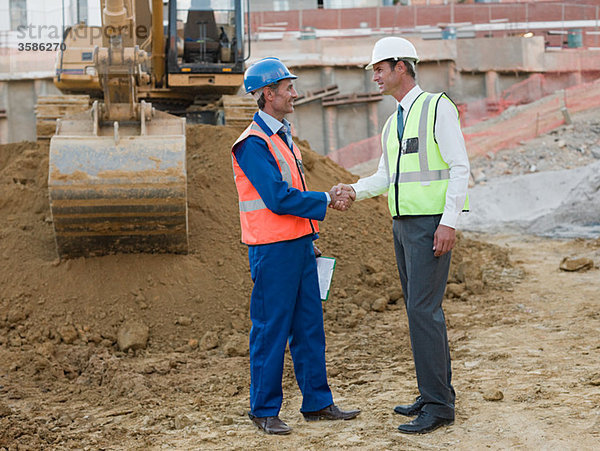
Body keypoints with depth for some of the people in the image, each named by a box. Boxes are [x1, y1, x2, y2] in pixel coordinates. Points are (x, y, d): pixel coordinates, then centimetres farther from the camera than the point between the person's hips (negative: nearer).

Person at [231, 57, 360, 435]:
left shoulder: (283, 136, 17)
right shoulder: (253, 143, -13)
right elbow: (279, 198, -20)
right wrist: (327, 200, -12)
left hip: (300, 244, 9)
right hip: (273, 248, -9)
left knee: (309, 326, 11)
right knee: (271, 329, -1)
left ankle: (317, 402, 19)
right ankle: (264, 410, 9)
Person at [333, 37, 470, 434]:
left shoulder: (437, 107, -8)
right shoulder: (393, 123, 17)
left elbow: (460, 168, -13)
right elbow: (386, 176, 20)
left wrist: (449, 223, -20)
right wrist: (355, 190, -1)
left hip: (433, 224, -9)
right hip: (404, 223, 9)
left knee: (423, 309, -12)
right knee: (422, 309, 11)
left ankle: (438, 406, -8)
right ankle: (438, 394, 20)